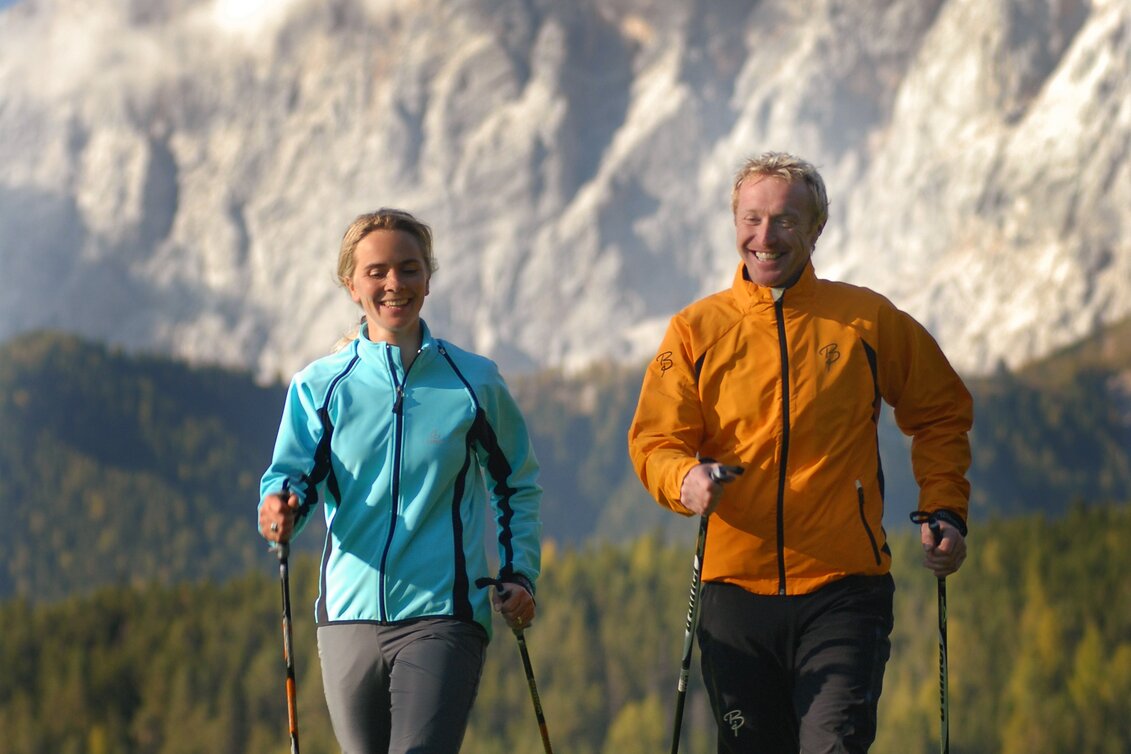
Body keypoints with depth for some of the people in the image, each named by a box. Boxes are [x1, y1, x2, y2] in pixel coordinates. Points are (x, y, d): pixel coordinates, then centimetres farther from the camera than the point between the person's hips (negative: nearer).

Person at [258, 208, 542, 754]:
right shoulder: (318, 386, 8)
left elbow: (518, 485, 19)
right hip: (349, 616, 3)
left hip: (442, 613, -2)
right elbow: (292, 475, -2)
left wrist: (518, 573, 6)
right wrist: (280, 509, -25)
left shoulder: (475, 383, 7)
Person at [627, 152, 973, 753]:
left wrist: (944, 511, 5)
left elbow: (941, 412, 17)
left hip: (843, 590, -2)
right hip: (736, 589, 2)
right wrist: (685, 480, -22)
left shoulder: (868, 320, 5)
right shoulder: (695, 330, 6)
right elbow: (655, 441, 0)